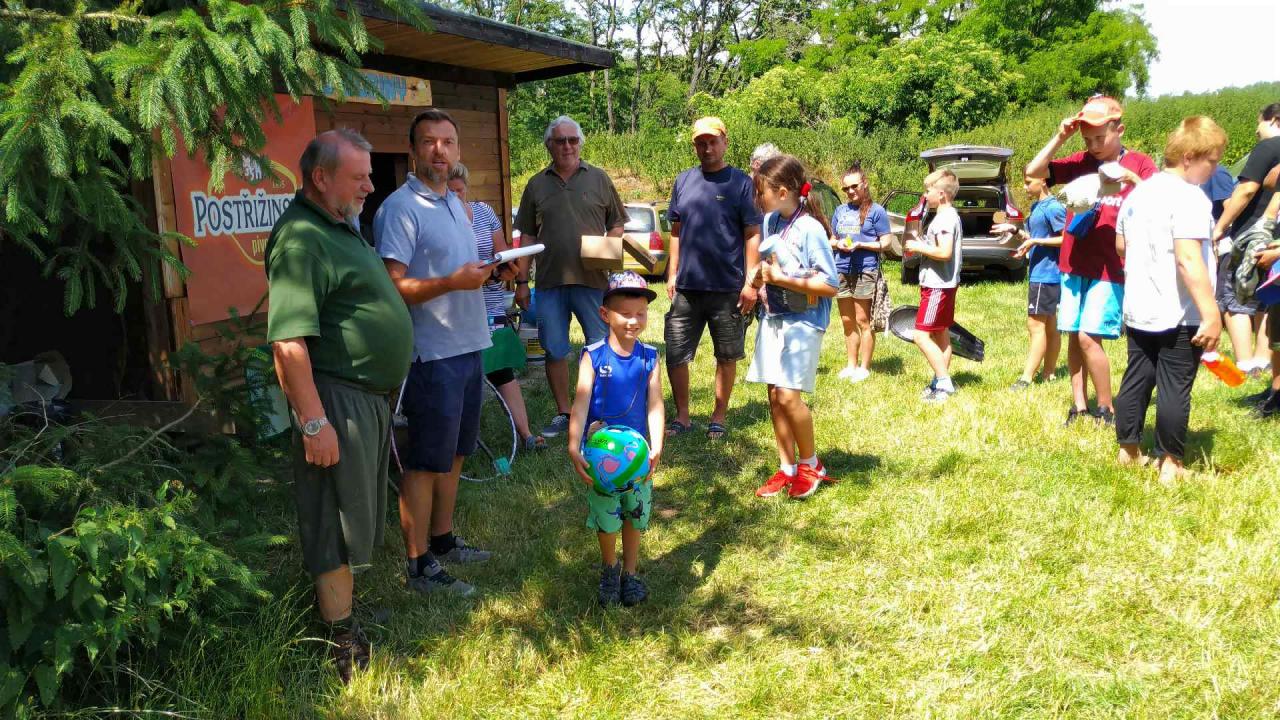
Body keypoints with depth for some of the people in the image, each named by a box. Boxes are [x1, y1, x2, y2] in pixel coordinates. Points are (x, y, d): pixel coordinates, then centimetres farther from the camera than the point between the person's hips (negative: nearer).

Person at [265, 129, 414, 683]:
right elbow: (288, 340, -25)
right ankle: (344, 646, 12)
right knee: (336, 524, 1)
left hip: (370, 396, 10)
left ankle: (342, 609, 34)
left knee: (359, 518, 19)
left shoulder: (341, 227, 14)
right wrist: (313, 422, -26)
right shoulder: (300, 238, -18)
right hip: (337, 399, -10)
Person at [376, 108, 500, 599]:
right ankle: (418, 568, 8)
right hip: (432, 354, -9)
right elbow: (393, 286, -20)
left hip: (467, 346, 9)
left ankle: (442, 541, 33)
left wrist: (488, 271, 6)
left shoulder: (456, 203, 15)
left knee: (454, 453, 18)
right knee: (426, 462, -2)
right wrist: (452, 282, -29)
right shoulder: (400, 208, -14)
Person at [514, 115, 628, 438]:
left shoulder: (598, 179, 6)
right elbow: (526, 236, 11)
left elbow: (616, 223, 11)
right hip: (549, 281, 2)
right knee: (554, 350, 7)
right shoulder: (537, 185, 10)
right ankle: (563, 413, 20)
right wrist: (522, 282, 6)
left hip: (592, 279, -2)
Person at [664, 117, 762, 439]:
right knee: (675, 355, 3)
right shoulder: (683, 181, 9)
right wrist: (672, 274, 8)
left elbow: (753, 235, -4)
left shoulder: (740, 183, -2)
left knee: (727, 356, 8)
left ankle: (718, 418, 23)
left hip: (727, 288, -3)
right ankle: (682, 416, 19)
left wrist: (751, 282, -10)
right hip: (686, 288, 3)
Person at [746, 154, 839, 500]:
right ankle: (787, 469, 17)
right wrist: (759, 276, 1)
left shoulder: (810, 229, -16)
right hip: (773, 318, 7)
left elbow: (831, 286, -18)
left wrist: (782, 279, -18)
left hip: (803, 321, -7)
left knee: (788, 395, -14)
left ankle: (810, 464, 8)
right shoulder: (770, 221, 6)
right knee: (774, 396, 6)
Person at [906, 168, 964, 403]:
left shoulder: (945, 218, -18)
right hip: (943, 284, 11)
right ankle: (942, 382, 21)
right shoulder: (949, 216, 15)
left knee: (921, 335, -10)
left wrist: (919, 247, -16)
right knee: (941, 334, 14)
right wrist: (922, 245, 9)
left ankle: (944, 383, -8)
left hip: (937, 286, -11)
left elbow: (945, 252, -28)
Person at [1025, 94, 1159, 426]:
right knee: (1073, 335, 6)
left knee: (1088, 336, -11)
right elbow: (1033, 172, 3)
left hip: (1110, 268, -4)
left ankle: (1106, 409, 3)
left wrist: (1133, 179, -27)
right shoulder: (1080, 162, 7)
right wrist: (1059, 138, -5)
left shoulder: (1139, 164, -2)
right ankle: (1079, 406, 16)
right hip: (1073, 264, 5)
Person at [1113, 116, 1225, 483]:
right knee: (1175, 387, 1)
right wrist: (1212, 314, -26)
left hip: (1139, 311, 8)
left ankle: (1128, 451, 25)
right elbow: (1188, 259, -26)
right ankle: (1170, 464, 8)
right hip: (1180, 315, -8)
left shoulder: (1139, 192, 9)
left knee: (1136, 380, 15)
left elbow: (1121, 245, 20)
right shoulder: (1189, 197, -17)